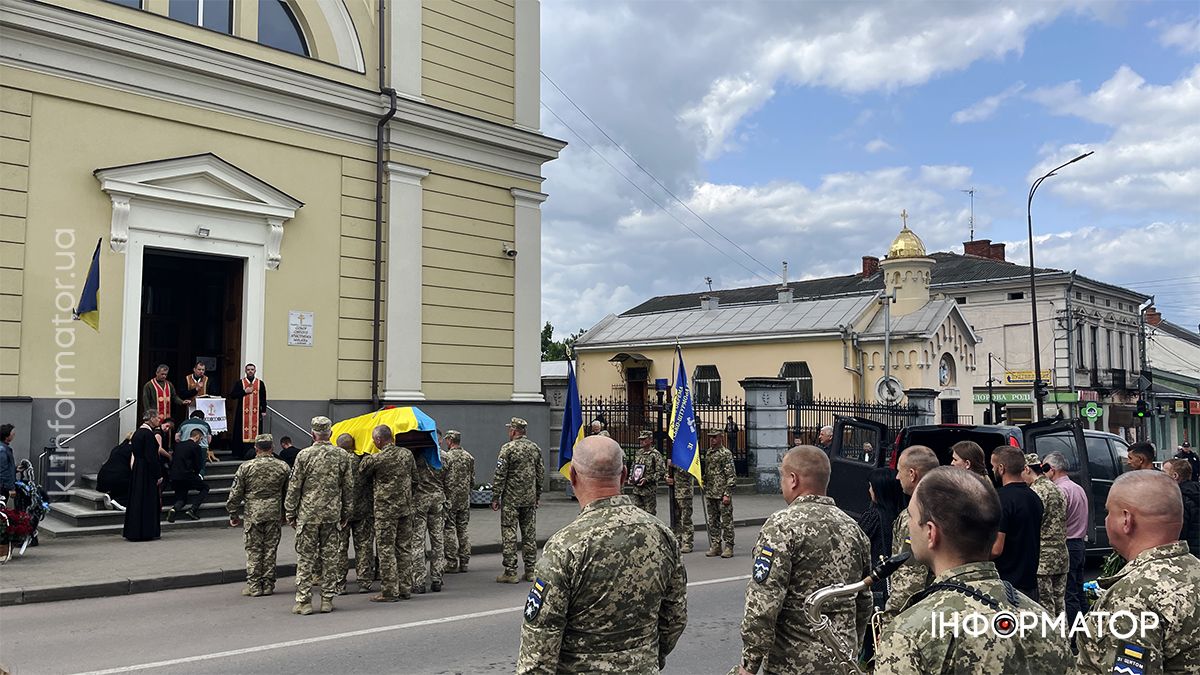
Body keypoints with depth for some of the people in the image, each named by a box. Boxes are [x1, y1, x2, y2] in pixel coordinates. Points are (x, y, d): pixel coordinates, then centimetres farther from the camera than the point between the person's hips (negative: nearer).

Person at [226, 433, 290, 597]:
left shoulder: (246, 467, -5)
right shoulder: (282, 467, 3)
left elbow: (236, 493, -2)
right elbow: (288, 493, 12)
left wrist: (233, 514, 9)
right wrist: (285, 514, 23)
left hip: (252, 513, -2)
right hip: (274, 513, 2)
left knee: (253, 550, 5)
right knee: (270, 549, 8)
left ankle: (254, 586, 7)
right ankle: (268, 585, 13)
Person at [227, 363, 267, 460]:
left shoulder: (260, 383, 8)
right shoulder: (239, 383, 5)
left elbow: (263, 399, 8)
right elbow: (232, 395, -2)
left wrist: (263, 411, 1)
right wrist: (244, 391, -10)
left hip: (256, 412, 1)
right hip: (242, 412, -1)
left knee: (255, 432, 0)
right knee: (242, 433, -1)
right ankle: (240, 453, 4)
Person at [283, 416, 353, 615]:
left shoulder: (304, 455, -6)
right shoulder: (341, 455, 2)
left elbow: (294, 487, -3)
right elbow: (349, 487, 7)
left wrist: (290, 512, 7)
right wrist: (346, 513, 16)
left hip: (308, 514, -2)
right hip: (333, 514, 2)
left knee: (305, 558, 3)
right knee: (330, 557, 8)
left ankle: (304, 601, 5)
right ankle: (327, 599, 13)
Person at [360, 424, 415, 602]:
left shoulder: (375, 459, -12)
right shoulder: (407, 454, 4)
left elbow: (362, 473, 4)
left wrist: (366, 457, 20)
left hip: (386, 509, -6)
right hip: (406, 507, 6)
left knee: (386, 549, 1)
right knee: (403, 548, 12)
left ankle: (389, 591, 3)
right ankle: (403, 588, 17)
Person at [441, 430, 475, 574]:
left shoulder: (446, 457, -11)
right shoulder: (469, 457, 7)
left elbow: (440, 478, -12)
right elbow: (472, 480, 10)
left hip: (450, 499, -5)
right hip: (465, 499, 5)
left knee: (449, 530, 1)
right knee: (464, 529, 10)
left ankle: (452, 563, 2)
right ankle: (464, 562, 12)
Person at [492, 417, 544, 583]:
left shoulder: (508, 448, -11)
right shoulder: (535, 448, 8)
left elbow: (500, 475, -12)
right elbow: (541, 474, 12)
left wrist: (495, 497, -6)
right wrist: (538, 495, 21)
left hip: (511, 499, -6)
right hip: (530, 498, 6)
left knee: (509, 534, -1)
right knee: (529, 534, 10)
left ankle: (510, 572, 0)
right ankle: (530, 571, 13)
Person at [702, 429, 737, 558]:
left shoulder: (726, 453, -8)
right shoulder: (708, 453, 14)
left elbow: (731, 475, -12)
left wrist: (727, 494, -17)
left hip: (722, 493, -7)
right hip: (710, 493, 7)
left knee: (726, 521, -2)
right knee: (712, 521, 11)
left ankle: (728, 547, 3)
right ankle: (715, 546, 18)